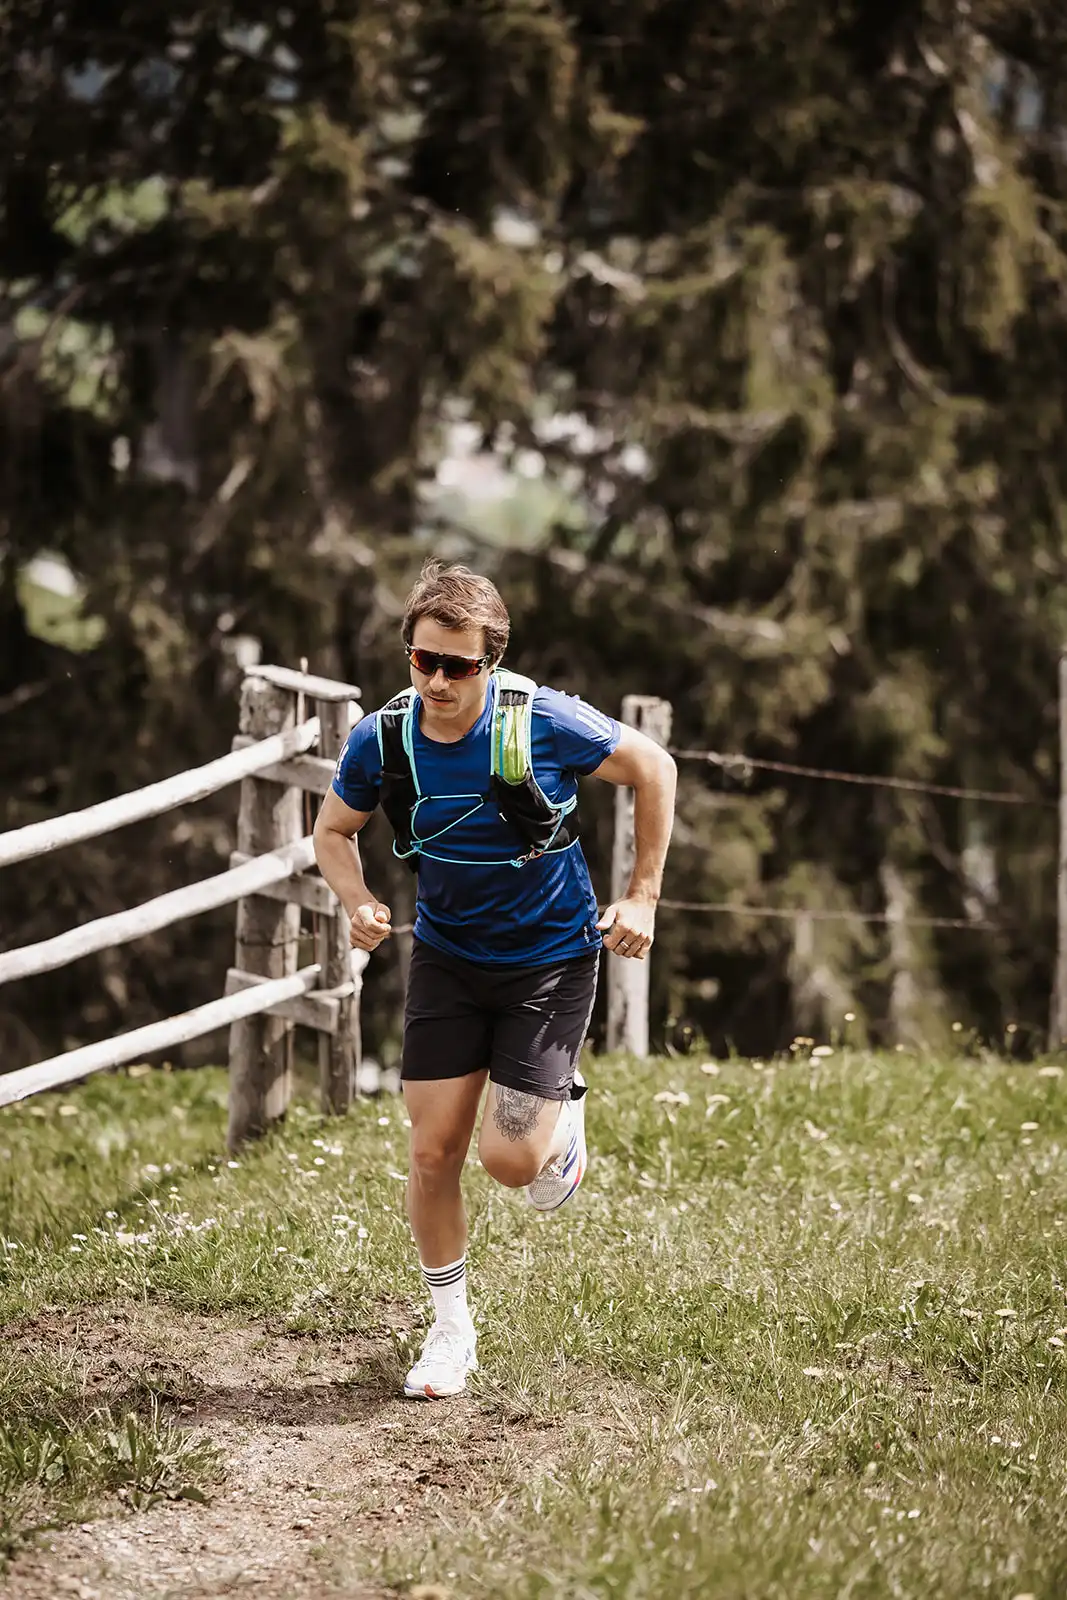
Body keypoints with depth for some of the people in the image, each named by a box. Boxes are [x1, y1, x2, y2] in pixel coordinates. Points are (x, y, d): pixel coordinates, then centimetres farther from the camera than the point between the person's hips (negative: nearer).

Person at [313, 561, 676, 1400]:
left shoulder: (544, 722, -23)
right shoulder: (380, 742, -14)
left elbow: (654, 769, -7)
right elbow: (334, 829, 5)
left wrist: (643, 897, -7)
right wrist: (360, 902, -15)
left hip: (552, 956, -3)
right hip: (447, 956, 3)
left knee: (510, 1159, -10)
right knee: (433, 1151, -1)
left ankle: (562, 1114, 28)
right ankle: (451, 1332, 18)